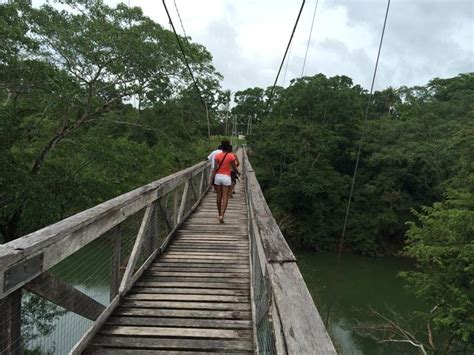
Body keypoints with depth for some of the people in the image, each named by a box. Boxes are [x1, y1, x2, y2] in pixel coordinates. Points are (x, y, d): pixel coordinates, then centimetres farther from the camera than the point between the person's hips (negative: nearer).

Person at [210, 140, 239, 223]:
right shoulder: (231, 156, -6)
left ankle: (219, 214, 25)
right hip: (226, 177, -2)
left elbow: (215, 169, -4)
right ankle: (221, 215, -14)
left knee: (219, 196, 14)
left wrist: (211, 180, -2)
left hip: (218, 176, 2)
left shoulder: (217, 156, -2)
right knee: (225, 197, -1)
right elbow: (235, 168, 1)